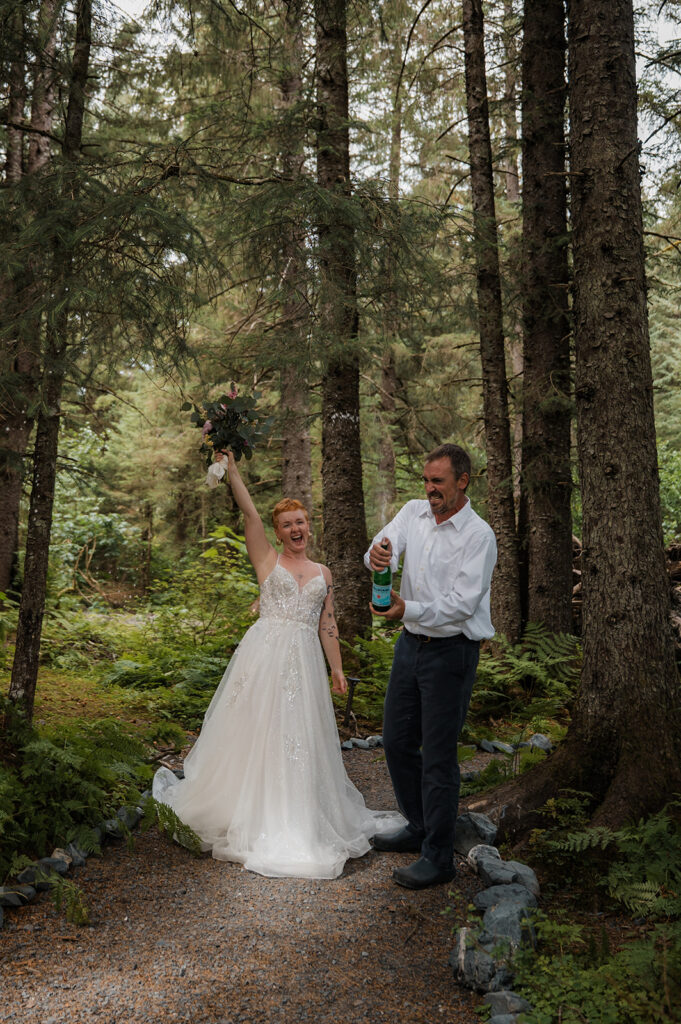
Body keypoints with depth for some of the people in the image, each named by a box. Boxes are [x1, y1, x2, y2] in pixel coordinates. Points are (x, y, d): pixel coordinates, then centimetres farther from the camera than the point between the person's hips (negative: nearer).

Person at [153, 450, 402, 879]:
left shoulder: (323, 573, 14)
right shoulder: (268, 560, 5)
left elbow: (328, 626, 14)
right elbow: (248, 511, -5)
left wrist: (337, 669, 9)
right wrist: (231, 466, -11)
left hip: (305, 662, 3)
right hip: (265, 655, -3)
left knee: (300, 737, 6)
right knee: (258, 732, 1)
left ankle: (297, 823, 18)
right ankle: (253, 817, 16)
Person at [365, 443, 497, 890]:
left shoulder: (478, 535, -14)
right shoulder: (413, 513, 5)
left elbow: (462, 603, -20)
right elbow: (385, 550, -8)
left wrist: (410, 609, -33)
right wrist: (378, 555, -32)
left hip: (451, 652, -7)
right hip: (411, 644, 7)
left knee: (438, 756, -2)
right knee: (397, 741, 17)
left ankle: (439, 857, 12)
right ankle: (419, 828, 37)